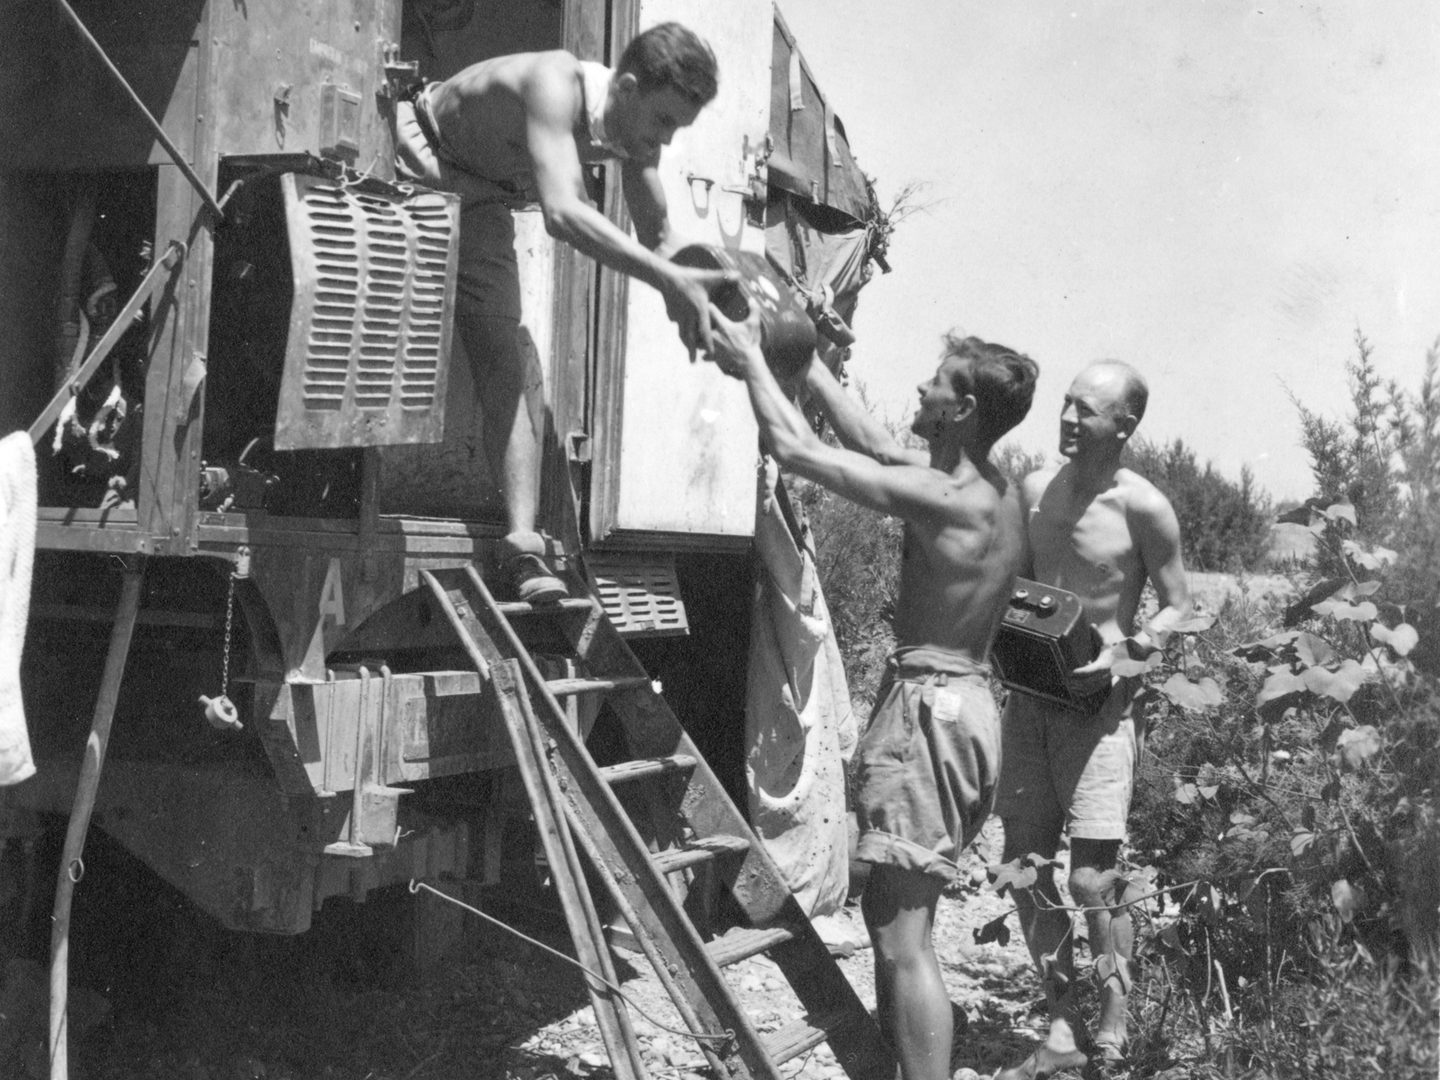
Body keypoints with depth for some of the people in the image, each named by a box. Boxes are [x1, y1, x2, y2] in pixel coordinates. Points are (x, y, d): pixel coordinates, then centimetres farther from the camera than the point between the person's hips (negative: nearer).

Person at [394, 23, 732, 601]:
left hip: (478, 202, 5)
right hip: (409, 155, -5)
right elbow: (561, 213, -51)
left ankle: (522, 543, -10)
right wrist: (668, 278, -56)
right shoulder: (557, 83, -36)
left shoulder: (634, 129, -13)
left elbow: (657, 236, 3)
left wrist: (686, 294, -16)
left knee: (510, 369, -6)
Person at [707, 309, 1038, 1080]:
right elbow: (874, 445, 21)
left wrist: (753, 361, 0)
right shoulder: (997, 491, 9)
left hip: (928, 706, -10)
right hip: (963, 701, 10)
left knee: (903, 938, -8)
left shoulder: (938, 497, -19)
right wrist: (804, 360, 23)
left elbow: (793, 449, -15)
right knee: (892, 917, 19)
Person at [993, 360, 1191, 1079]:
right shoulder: (1033, 489, 4)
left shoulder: (1142, 507, -11)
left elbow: (1177, 609, -3)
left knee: (1093, 880, -7)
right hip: (1029, 692, 6)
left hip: (1100, 700, -5)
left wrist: (1129, 646, -20)